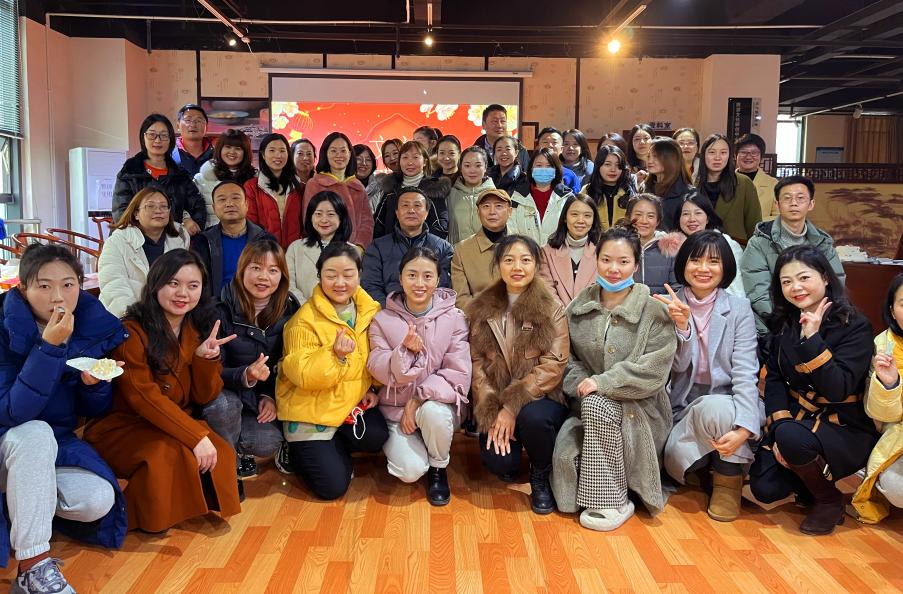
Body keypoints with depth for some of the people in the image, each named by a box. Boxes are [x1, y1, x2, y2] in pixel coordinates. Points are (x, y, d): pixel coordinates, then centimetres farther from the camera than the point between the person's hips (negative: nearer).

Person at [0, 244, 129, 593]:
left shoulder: (95, 327, -8)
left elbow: (95, 412, 2)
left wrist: (95, 384, -22)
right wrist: (49, 346, -37)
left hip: (55, 444, 3)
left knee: (99, 501, -23)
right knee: (35, 433, -36)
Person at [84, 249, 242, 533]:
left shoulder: (199, 329, 3)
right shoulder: (132, 331, -16)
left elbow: (204, 397, 0)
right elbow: (144, 397, -23)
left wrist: (205, 357, -20)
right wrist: (196, 436, -30)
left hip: (173, 425, 5)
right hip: (124, 427, -5)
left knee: (218, 453, -22)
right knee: (169, 453, -33)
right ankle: (149, 519, -6)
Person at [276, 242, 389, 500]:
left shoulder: (370, 310, -1)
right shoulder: (304, 319, -17)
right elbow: (302, 374, -22)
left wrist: (372, 388, -1)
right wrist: (335, 354, -36)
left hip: (353, 402, 5)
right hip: (311, 410, -5)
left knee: (377, 437, -24)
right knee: (333, 486, -9)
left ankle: (334, 448, 8)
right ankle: (299, 452, 21)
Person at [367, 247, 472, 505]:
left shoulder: (454, 318, -6)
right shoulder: (383, 319, -2)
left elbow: (458, 374, -12)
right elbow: (378, 370, -9)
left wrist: (418, 399, -20)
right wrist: (404, 350, -28)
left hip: (437, 403, 0)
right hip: (395, 408, 1)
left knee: (433, 413, -37)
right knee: (410, 471, -23)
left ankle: (438, 469, -4)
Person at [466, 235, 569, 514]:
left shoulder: (552, 310, -3)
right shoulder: (481, 309, 5)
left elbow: (553, 365, -12)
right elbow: (477, 364, -1)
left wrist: (512, 407, -19)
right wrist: (491, 414, -13)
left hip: (540, 399, -1)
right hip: (496, 404, 2)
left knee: (533, 417, -35)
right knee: (498, 461, -23)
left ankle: (540, 478, -2)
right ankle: (510, 465, 18)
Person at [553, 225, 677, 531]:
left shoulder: (653, 311, -4)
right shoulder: (579, 307, 9)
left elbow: (654, 370, -13)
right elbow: (569, 359, 9)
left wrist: (603, 382, -19)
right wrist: (581, 383, -12)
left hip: (638, 410, -3)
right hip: (590, 405, 3)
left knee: (595, 404, -35)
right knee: (565, 453, -27)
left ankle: (613, 502, -21)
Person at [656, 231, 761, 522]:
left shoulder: (739, 308, -4)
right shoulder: (670, 306, 0)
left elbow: (745, 372, -13)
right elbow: (679, 366, -5)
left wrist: (743, 428, -28)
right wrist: (682, 325, -25)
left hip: (726, 403, -1)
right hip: (685, 407, 1)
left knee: (713, 408, -36)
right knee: (676, 460, -27)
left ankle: (729, 481, -7)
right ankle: (706, 468, 10)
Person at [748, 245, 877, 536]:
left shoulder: (855, 326, -12)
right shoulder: (785, 323, 4)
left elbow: (837, 390, -23)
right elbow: (773, 379, -2)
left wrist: (812, 338, -29)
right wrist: (779, 427, -17)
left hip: (846, 430, -4)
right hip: (795, 418, 5)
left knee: (792, 438, -35)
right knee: (764, 488, -15)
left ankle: (830, 501, -6)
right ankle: (810, 481, 19)